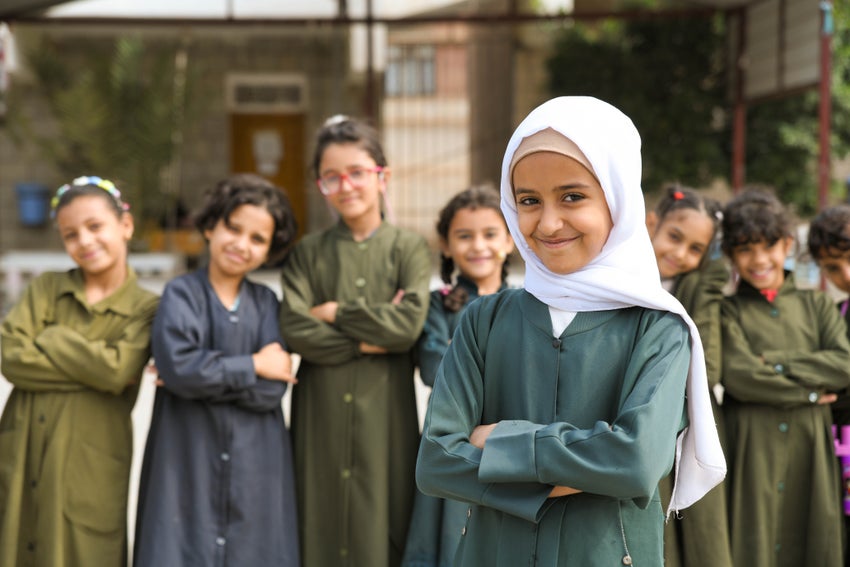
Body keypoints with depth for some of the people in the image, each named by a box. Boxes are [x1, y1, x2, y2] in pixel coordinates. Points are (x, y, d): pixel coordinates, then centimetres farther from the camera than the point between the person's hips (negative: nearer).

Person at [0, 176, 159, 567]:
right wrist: (92, 367, -11)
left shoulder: (147, 309, 1)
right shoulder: (46, 288, 9)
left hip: (89, 468, -2)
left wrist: (50, 338, -6)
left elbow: (117, 370, -16)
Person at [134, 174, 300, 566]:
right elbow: (178, 366, -18)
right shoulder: (181, 294, 1)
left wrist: (206, 375, -11)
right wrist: (253, 365, -7)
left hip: (255, 465, 3)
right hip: (188, 463, -3)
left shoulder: (265, 302, 8)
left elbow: (271, 390, -4)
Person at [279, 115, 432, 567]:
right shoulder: (309, 253, 7)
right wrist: (370, 339, -12)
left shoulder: (408, 249, 4)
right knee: (322, 526, 3)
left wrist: (335, 312, -5)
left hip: (384, 414, -1)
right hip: (321, 414, 1)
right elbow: (294, 329, -7)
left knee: (383, 527, 1)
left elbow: (410, 323, -12)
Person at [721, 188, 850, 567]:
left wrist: (775, 363, -8)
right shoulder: (727, 311, 4)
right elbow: (739, 377, -11)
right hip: (751, 454, -2)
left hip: (809, 451, 3)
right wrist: (812, 390, -6)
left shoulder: (816, 305, 13)